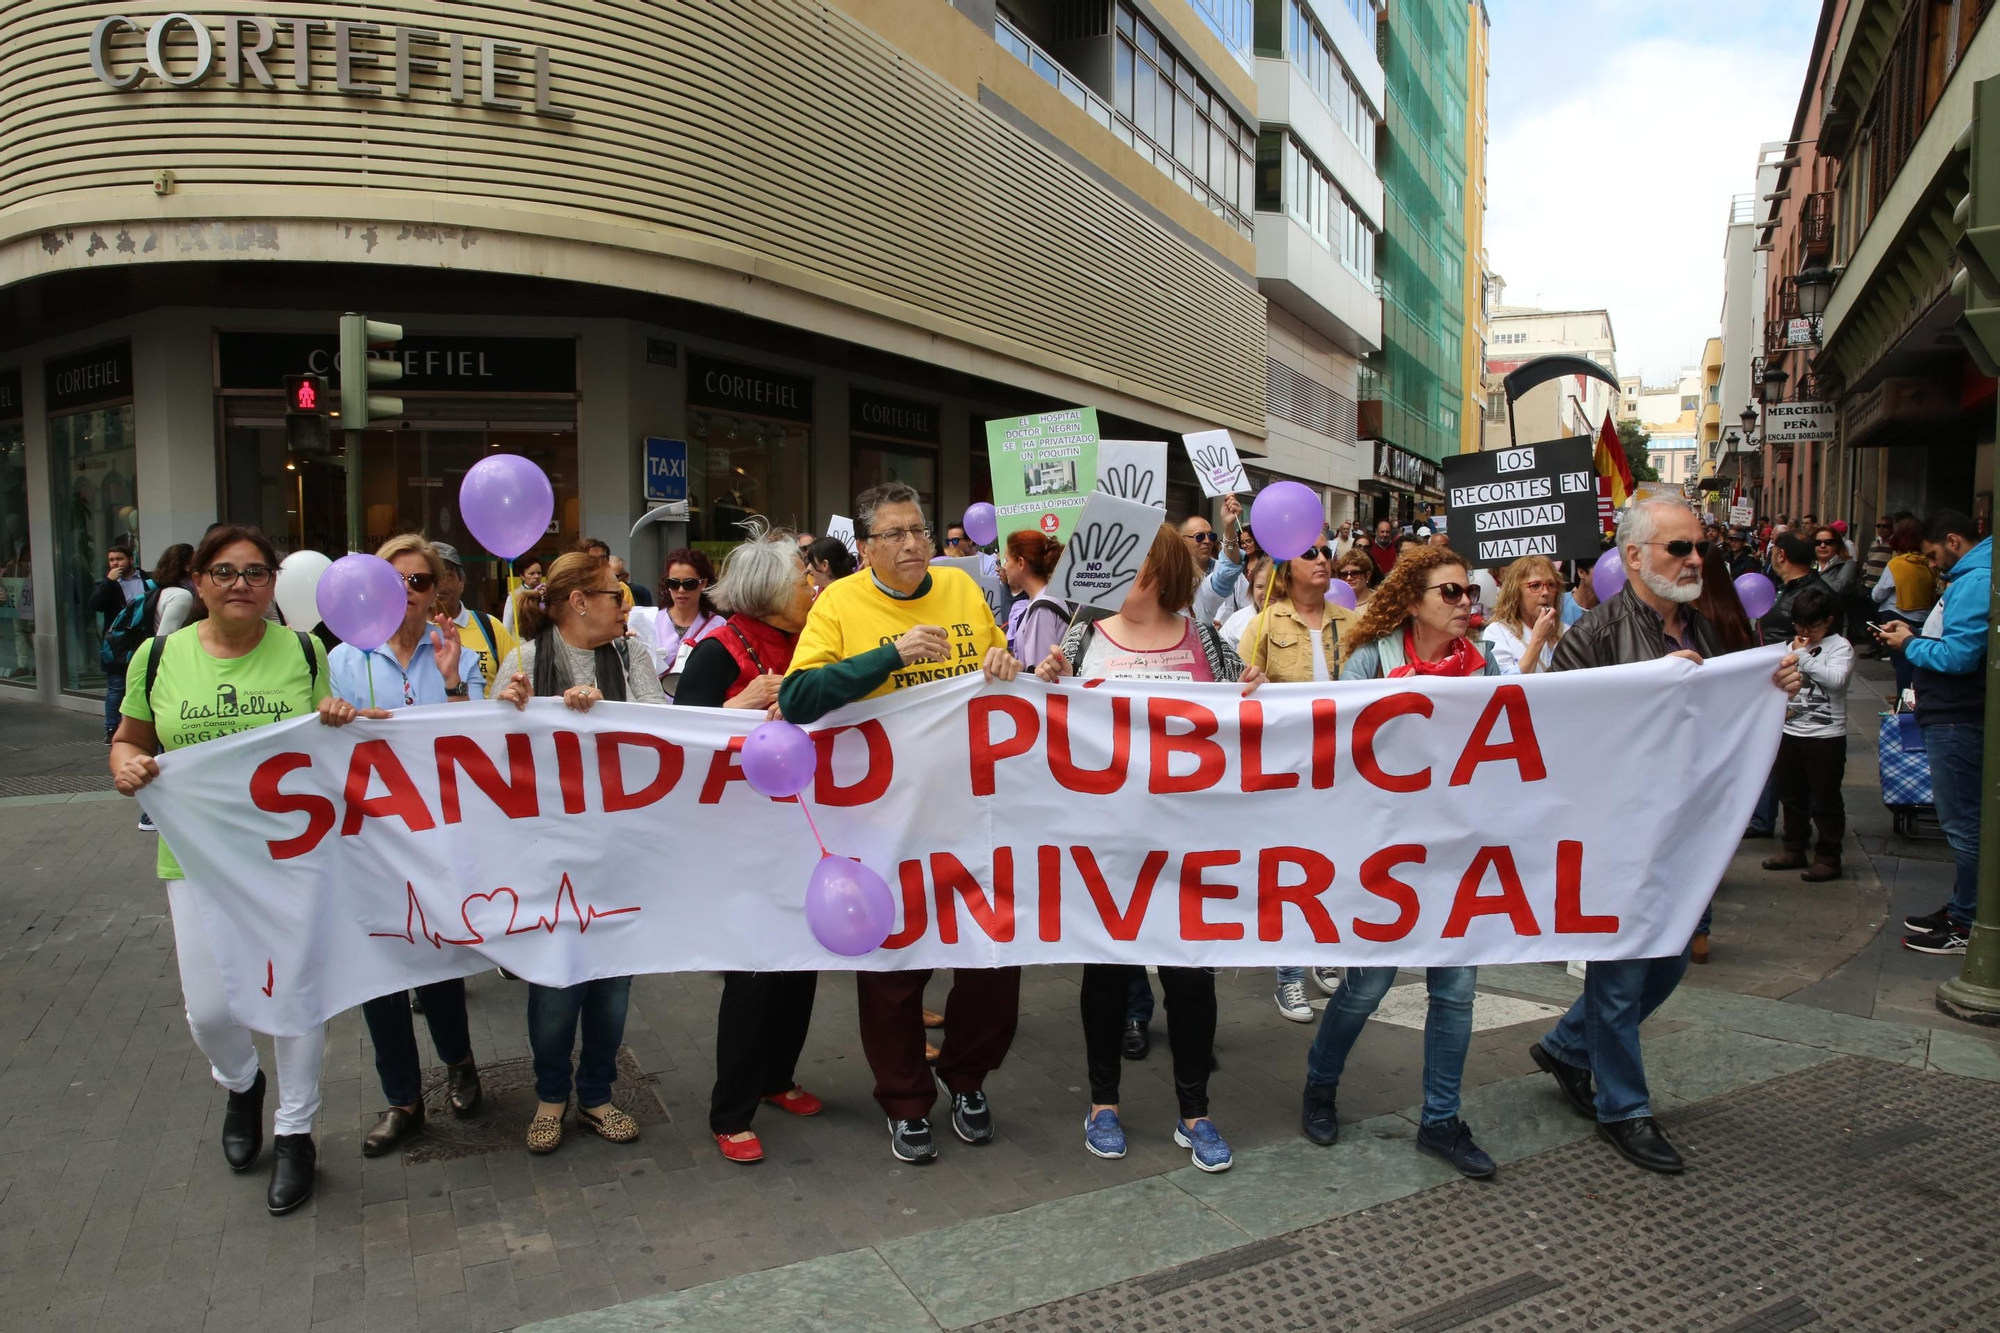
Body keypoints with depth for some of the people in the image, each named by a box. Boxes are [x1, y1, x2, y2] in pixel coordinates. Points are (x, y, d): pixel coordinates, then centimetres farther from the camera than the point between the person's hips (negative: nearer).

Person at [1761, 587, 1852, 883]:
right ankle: (1794, 849, 26)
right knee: (1791, 795, 14)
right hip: (1790, 731, 6)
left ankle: (1828, 857, 12)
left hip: (1826, 735, -6)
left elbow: (1836, 679, -22)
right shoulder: (1792, 645, 10)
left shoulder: (1840, 646, -6)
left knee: (1825, 799, 2)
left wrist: (1803, 656, -16)